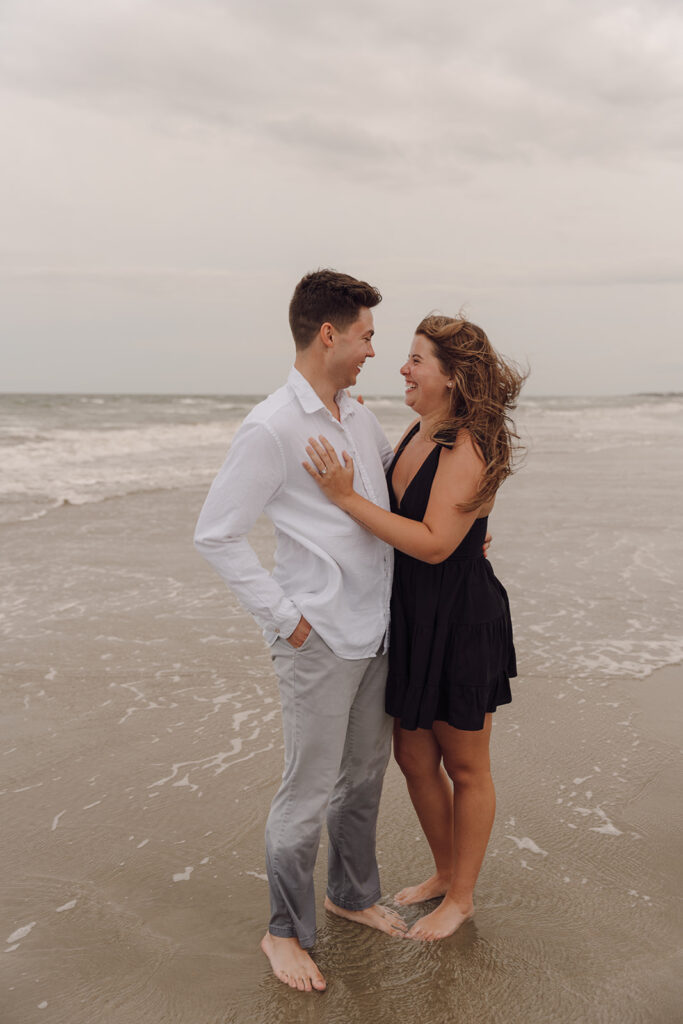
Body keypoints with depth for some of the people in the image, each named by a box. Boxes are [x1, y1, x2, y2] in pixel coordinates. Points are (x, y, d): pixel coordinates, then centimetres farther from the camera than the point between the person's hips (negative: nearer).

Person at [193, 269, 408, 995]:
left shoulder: (358, 416, 9)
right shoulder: (270, 429, -16)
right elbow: (216, 535, -15)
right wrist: (284, 618, -15)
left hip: (375, 629, 8)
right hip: (321, 638, -8)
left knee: (365, 772, 19)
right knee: (309, 790, 4)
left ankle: (352, 895, 40)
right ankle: (285, 931, 24)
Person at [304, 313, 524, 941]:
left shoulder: (469, 450, -21)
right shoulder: (415, 435, 5)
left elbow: (434, 543, -28)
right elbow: (392, 508, 17)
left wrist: (347, 497, -29)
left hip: (460, 624, -8)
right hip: (411, 619, 9)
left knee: (465, 768, 10)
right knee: (413, 755, 19)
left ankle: (461, 896, 30)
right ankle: (445, 871, 40)